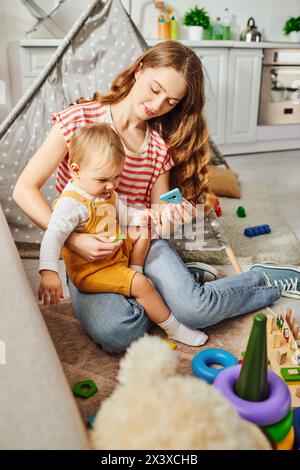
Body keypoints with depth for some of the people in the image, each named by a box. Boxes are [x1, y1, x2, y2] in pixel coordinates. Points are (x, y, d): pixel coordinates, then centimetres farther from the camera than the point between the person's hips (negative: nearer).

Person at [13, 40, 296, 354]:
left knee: (193, 311, -23)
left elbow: (157, 209, 6)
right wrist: (71, 240, -25)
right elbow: (25, 189, -12)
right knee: (116, 333, -29)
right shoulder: (80, 120, -10)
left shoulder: (161, 145, 4)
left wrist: (168, 214, -20)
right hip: (86, 248, -1)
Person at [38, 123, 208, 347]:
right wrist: (49, 272, -51)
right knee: (142, 285, -20)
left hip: (117, 251, 9)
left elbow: (120, 213, 17)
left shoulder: (106, 192, 2)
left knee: (142, 232, 10)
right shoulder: (71, 203, -28)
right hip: (90, 271, -9)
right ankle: (174, 329, -5)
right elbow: (53, 236, -37)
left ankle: (134, 273, 8)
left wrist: (139, 216, -4)